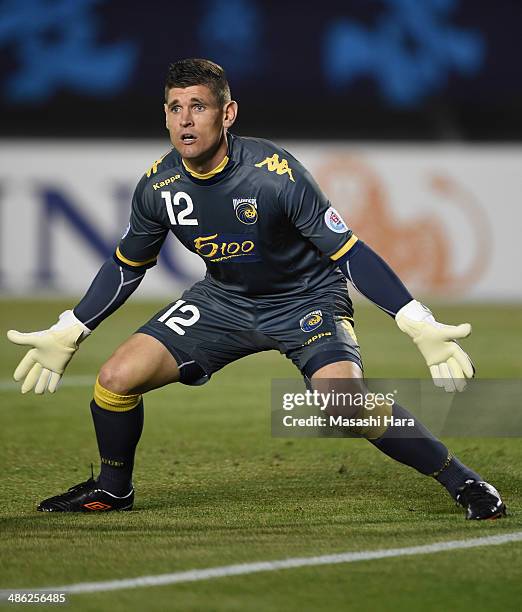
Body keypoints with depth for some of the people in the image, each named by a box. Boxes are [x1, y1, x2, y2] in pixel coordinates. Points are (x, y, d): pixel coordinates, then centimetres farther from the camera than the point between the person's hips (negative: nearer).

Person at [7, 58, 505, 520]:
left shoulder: (273, 172, -29)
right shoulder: (160, 185, -14)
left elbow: (348, 251, -25)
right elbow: (127, 266, 6)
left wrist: (420, 327, -31)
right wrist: (67, 334, 8)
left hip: (306, 300, -5)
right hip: (224, 300, 5)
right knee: (116, 379, -9)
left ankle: (461, 480, -12)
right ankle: (113, 488, 20)